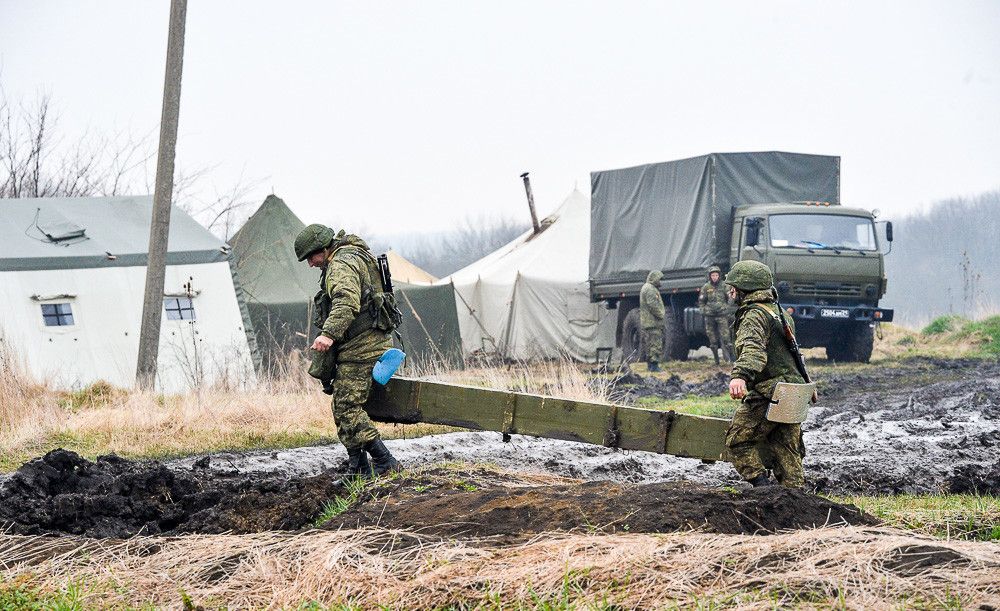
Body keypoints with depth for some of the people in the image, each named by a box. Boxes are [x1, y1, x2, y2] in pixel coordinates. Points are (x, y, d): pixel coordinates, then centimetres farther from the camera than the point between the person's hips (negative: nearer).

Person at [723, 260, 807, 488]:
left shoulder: (755, 315, -11)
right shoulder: (779, 313, 20)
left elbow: (753, 349, -32)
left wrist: (740, 375, -49)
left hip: (768, 394, -9)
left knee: (738, 440, 0)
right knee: (787, 452, 10)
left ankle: (762, 486, -11)